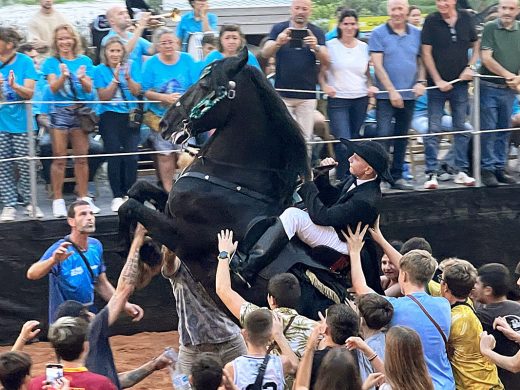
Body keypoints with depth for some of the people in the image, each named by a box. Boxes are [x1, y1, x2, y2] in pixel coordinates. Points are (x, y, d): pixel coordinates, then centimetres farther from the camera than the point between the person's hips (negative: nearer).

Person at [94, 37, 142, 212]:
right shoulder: (100, 70, 2)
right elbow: (103, 97, -5)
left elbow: (137, 92, 1)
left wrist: (128, 78, -15)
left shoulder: (130, 67, 8)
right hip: (110, 117, -2)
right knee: (114, 157, -7)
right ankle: (117, 197, -3)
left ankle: (129, 195, -1)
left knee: (131, 157, -8)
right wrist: (115, 79, -15)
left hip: (130, 117, 2)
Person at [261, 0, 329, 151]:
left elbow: (326, 61, -3)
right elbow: (265, 53, -6)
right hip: (282, 94, -1)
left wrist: (316, 47, -25)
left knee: (305, 138, 0)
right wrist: (278, 42, -28)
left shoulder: (316, 33, 6)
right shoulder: (279, 29, 5)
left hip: (307, 96, 1)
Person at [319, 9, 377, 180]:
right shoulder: (331, 46, 1)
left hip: (360, 100, 4)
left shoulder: (364, 47, 11)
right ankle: (341, 181, -4)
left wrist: (370, 86, 0)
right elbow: (321, 71, 3)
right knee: (343, 145, -15)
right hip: (338, 100, -4)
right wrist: (325, 86, -15)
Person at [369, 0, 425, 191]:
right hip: (386, 96, -4)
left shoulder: (416, 34, 8)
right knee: (383, 137, -10)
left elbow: (421, 61, 13)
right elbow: (377, 64, -8)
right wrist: (392, 91, -13)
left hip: (409, 95, 4)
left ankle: (397, 176, 18)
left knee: (402, 138, 10)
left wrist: (420, 82, -5)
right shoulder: (378, 34, -4)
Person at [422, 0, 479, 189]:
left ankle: (461, 171, 14)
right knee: (434, 130, -4)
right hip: (437, 83, -3)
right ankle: (432, 173, -2)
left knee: (462, 128, 7)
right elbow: (426, 53, -6)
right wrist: (438, 81, -10)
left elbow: (476, 46, 13)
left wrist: (471, 67, -3)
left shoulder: (466, 18, 2)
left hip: (460, 82, 3)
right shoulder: (431, 21, -6)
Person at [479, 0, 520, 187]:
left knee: (504, 130, 9)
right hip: (489, 87, -4)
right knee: (488, 129, -3)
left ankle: (500, 168, 16)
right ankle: (487, 169, 3)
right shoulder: (490, 28, -7)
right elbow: (486, 59, -12)